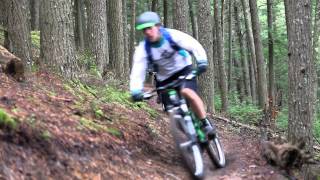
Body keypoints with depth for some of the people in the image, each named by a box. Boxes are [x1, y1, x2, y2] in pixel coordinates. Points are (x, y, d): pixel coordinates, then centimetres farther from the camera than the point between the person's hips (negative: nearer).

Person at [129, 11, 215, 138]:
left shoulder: (172, 35, -22)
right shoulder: (142, 49, -18)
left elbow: (194, 45, -25)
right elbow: (137, 72, -23)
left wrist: (202, 61, -43)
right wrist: (135, 91, -40)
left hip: (184, 70, -3)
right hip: (164, 78, 3)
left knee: (187, 92, -33)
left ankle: (206, 124, -21)